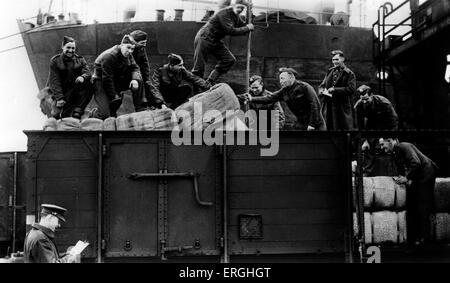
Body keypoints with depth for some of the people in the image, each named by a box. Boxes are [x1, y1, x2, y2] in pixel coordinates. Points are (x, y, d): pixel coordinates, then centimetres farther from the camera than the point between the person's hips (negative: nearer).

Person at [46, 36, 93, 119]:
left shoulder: (80, 60, 7)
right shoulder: (55, 61, -2)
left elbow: (87, 72, -9)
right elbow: (55, 81, -10)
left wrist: (83, 77, -35)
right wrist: (59, 98, -22)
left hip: (76, 90, 4)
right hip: (61, 91, -4)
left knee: (88, 85, -28)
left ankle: (77, 112, -26)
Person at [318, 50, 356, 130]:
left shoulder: (349, 74, -2)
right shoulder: (330, 72, 17)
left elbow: (351, 89, -14)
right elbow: (322, 86, 19)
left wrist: (335, 90, -17)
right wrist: (322, 91, -5)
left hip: (342, 107, -5)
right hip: (328, 107, 5)